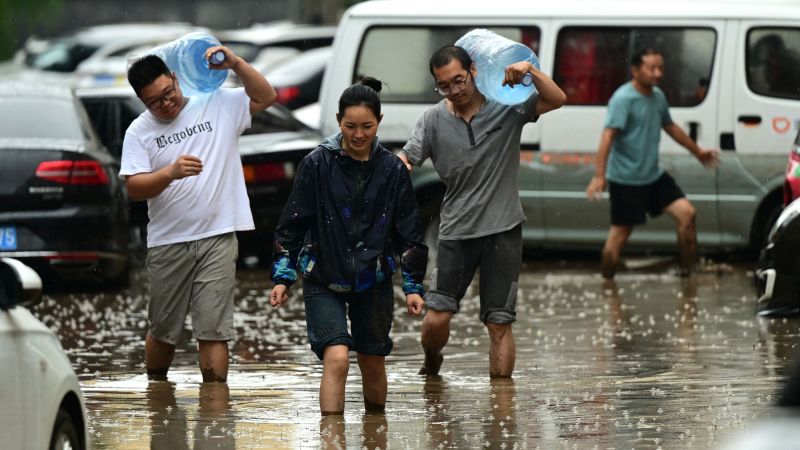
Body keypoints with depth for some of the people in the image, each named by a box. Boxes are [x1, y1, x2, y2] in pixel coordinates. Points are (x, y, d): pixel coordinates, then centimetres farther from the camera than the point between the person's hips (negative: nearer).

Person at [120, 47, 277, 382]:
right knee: (163, 331, 13)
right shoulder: (139, 131, 1)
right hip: (168, 242, 1)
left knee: (213, 330, -6)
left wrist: (235, 64, -8)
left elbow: (266, 97, 5)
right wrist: (171, 173, -25)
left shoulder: (217, 105, 4)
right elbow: (134, 188, -7)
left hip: (217, 238, -1)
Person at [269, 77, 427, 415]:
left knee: (372, 362, 12)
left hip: (373, 282, 2)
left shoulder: (392, 170, 1)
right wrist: (282, 277, -4)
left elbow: (409, 233, 7)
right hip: (324, 279, -2)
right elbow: (291, 225, 0)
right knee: (337, 358, -18)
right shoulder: (318, 164, -5)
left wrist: (413, 286, 4)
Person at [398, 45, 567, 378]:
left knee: (499, 324, -1)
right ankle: (431, 364, 27)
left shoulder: (506, 107, -2)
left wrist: (530, 71, -26)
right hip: (456, 231, 1)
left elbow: (557, 100, -9)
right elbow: (406, 157, -4)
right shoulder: (434, 120, 2)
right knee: (436, 318, -4)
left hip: (502, 230, -1)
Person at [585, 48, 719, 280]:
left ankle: (687, 272, 9)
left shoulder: (657, 96, 7)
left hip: (653, 175, 7)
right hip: (625, 180, -7)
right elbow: (609, 135, -27)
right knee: (620, 233, -1)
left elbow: (670, 127, 25)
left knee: (686, 213, -2)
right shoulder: (623, 99, -18)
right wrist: (599, 175, -36)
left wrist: (698, 151, 34)